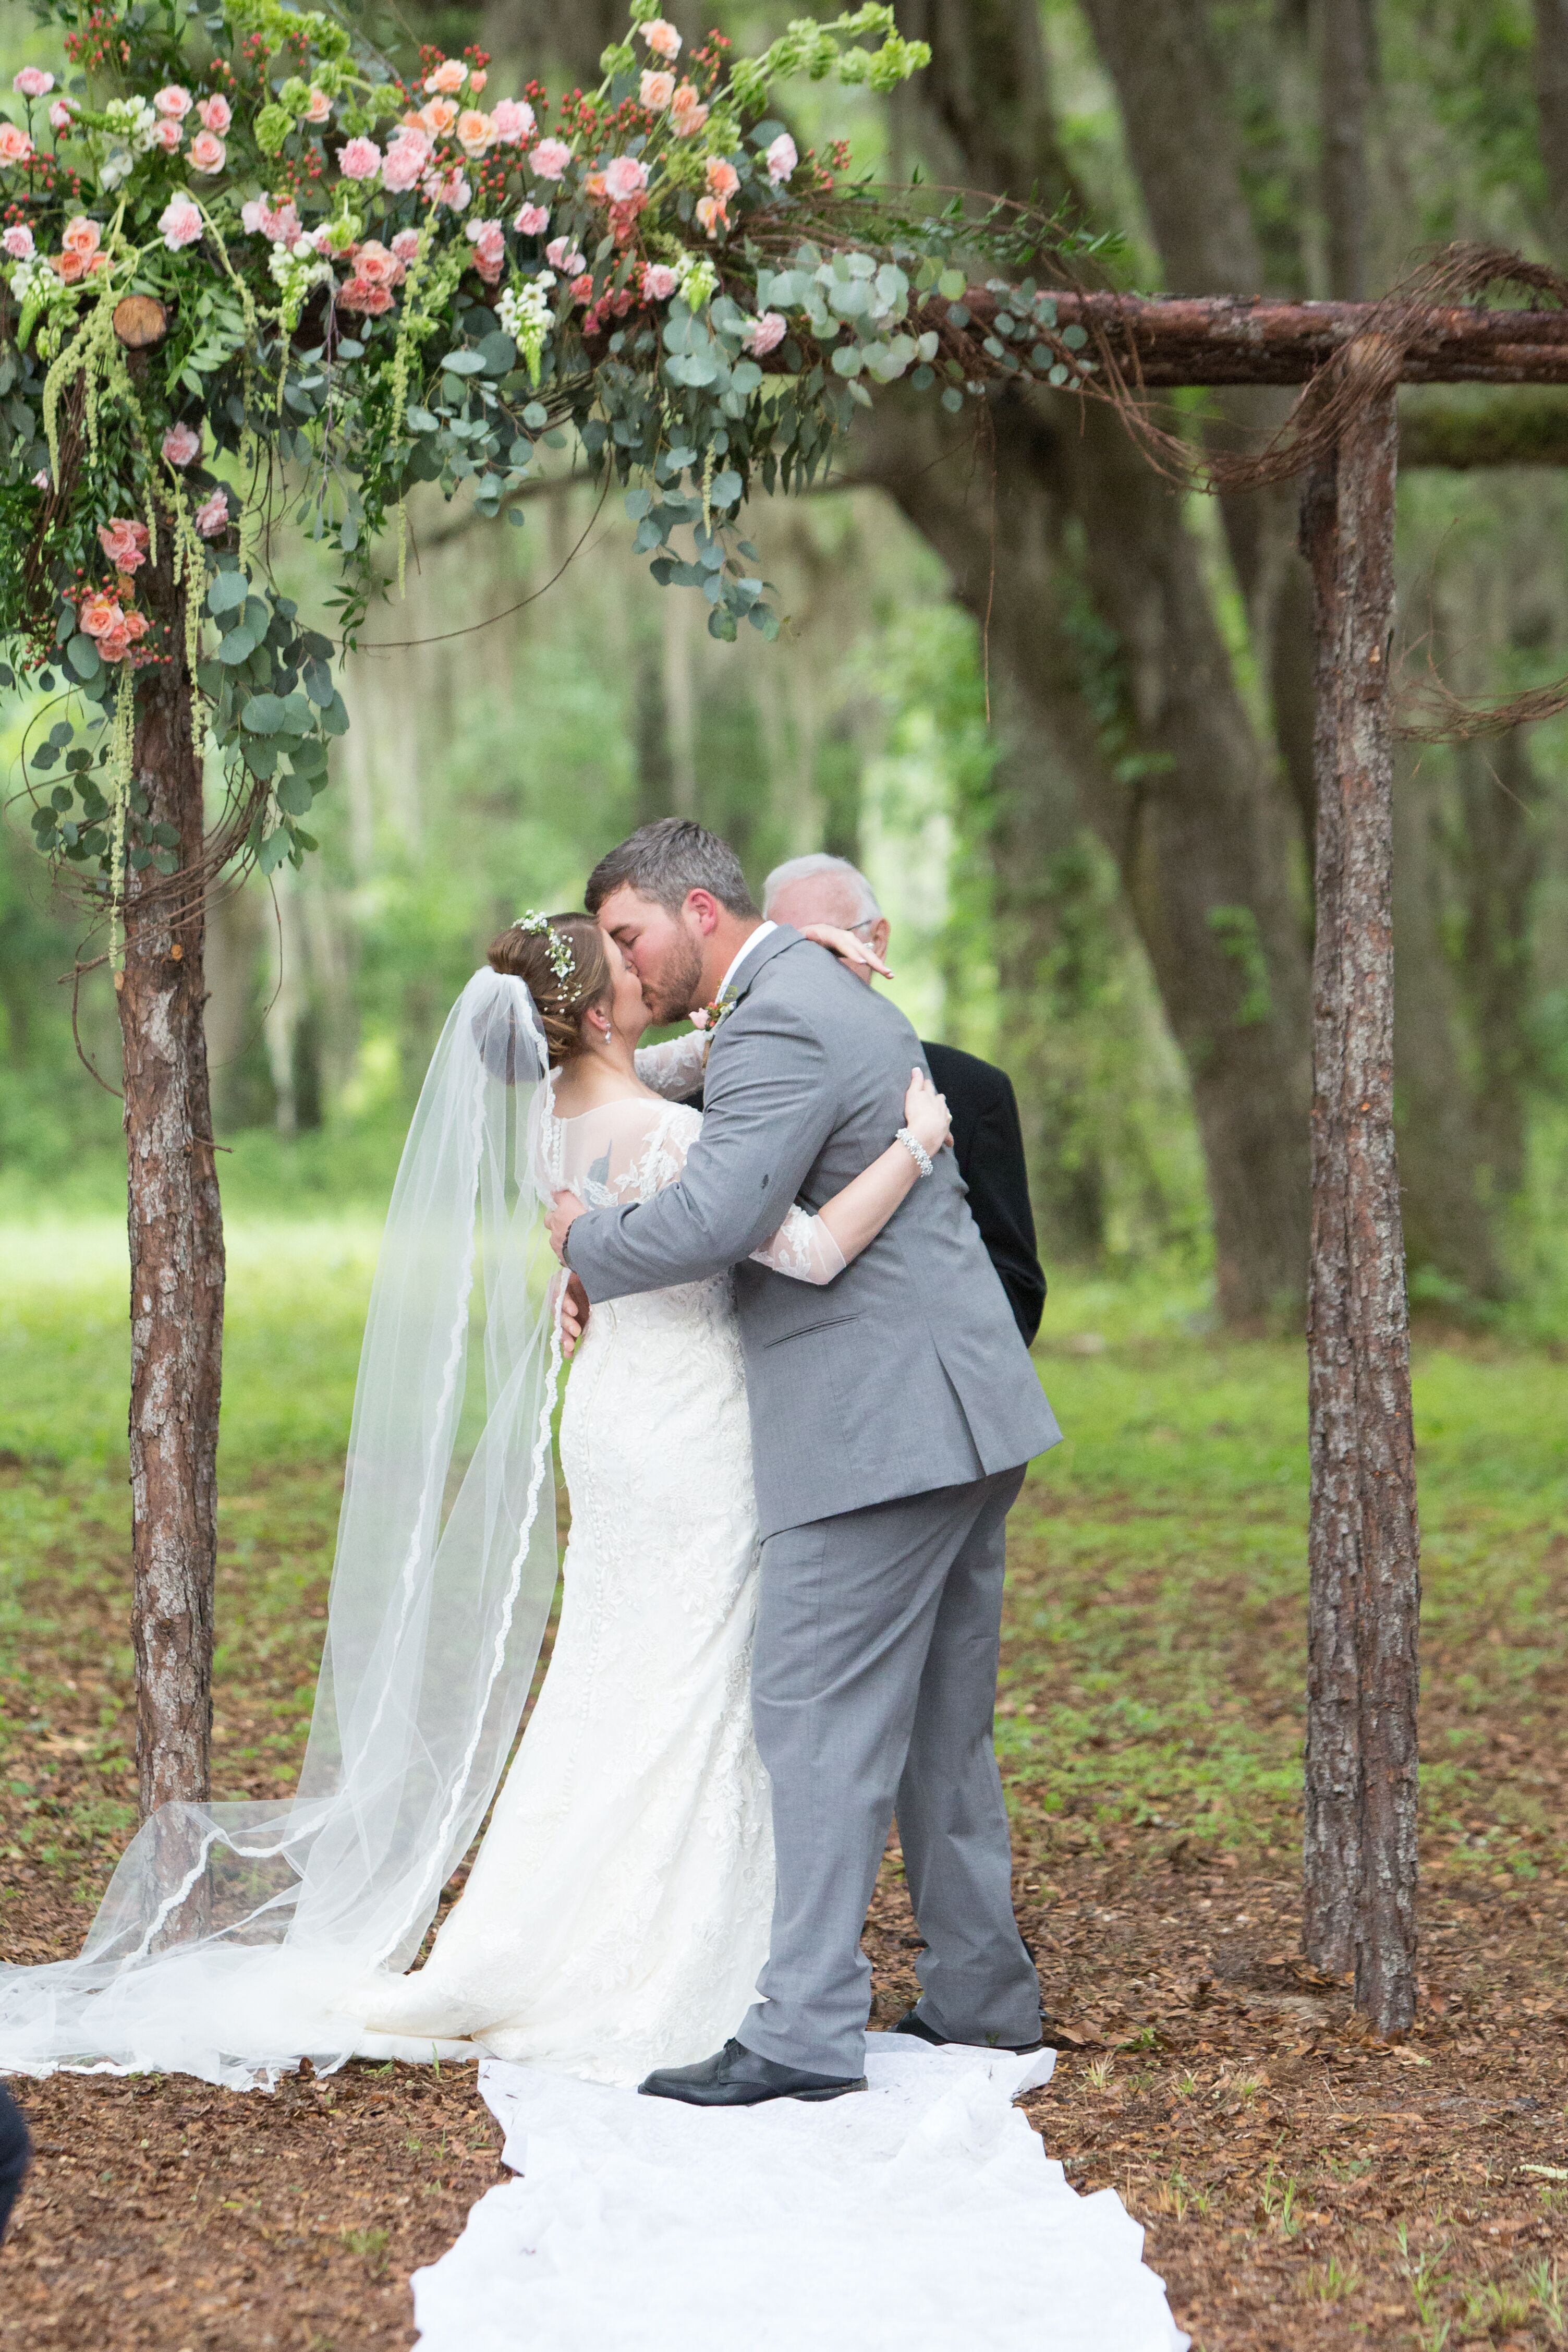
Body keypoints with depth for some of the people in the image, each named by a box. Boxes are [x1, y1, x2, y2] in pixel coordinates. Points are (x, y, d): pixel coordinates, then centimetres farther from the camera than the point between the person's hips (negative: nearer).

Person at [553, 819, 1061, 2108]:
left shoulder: (777, 1024, -14)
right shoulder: (839, 1001, 20)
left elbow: (709, 1221, -26)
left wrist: (588, 1237, -7)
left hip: (879, 1426, -10)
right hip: (964, 1418, 10)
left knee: (819, 1725, -8)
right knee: (943, 1726, 16)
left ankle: (805, 2032, -8)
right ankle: (982, 1995, 23)